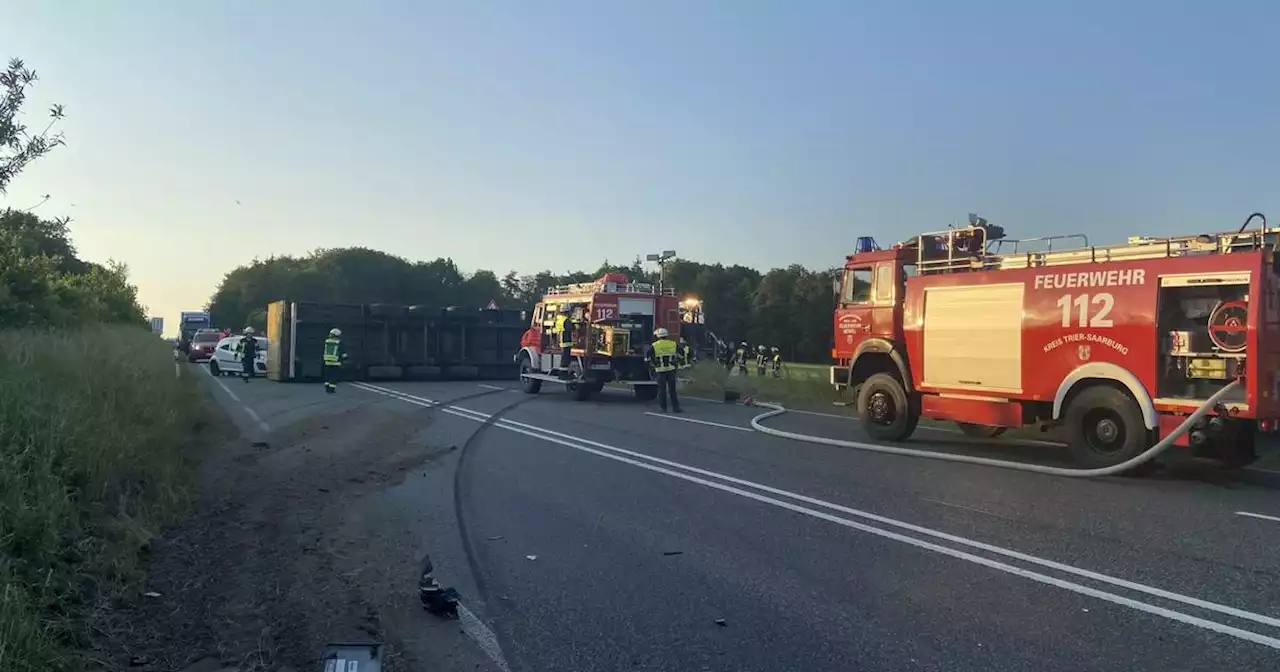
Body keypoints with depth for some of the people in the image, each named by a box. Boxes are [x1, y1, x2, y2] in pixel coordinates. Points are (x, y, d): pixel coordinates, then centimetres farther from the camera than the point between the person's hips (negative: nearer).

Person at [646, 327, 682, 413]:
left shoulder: (654, 346, -1)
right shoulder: (673, 344, 6)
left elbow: (647, 356, -5)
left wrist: (653, 364, 7)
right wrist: (677, 363, 15)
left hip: (660, 370, -2)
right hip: (671, 369, 2)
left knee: (662, 389, 6)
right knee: (672, 389, 6)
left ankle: (663, 408, 7)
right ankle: (675, 407, 5)